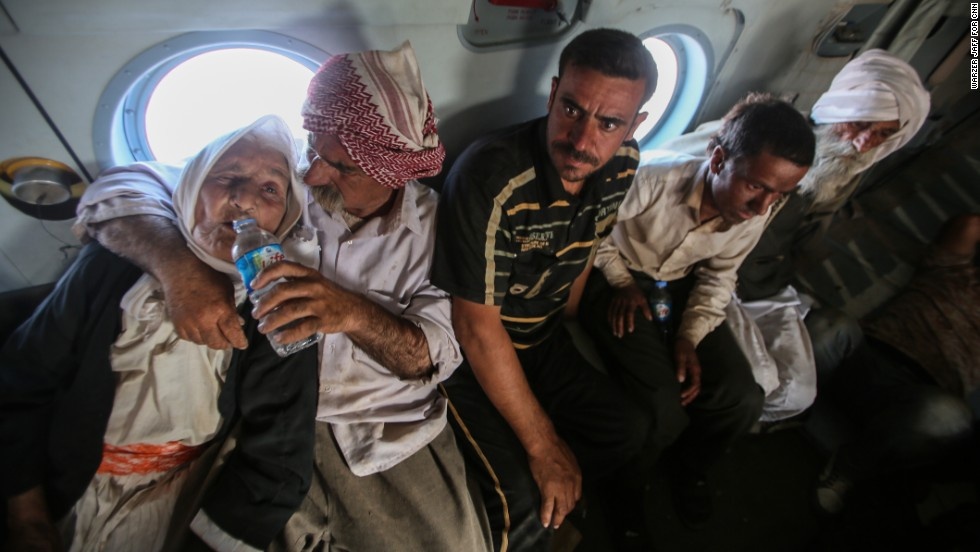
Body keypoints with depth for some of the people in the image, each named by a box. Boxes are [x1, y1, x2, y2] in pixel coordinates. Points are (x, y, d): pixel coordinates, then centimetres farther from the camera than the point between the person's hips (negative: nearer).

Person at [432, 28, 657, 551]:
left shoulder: (621, 165, -10)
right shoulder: (490, 179, -31)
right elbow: (478, 328, -26)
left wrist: (560, 327, 16)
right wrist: (544, 445, -18)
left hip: (543, 340, 6)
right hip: (470, 351, -6)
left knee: (624, 438, 4)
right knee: (522, 501, -17)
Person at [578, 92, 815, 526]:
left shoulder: (755, 214, -10)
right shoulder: (652, 180, -28)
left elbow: (718, 276, 3)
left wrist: (690, 337, -8)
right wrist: (623, 283, -17)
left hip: (680, 287, 6)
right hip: (616, 281, -5)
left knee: (743, 400, -7)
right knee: (664, 412, -21)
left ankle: (690, 469, 27)